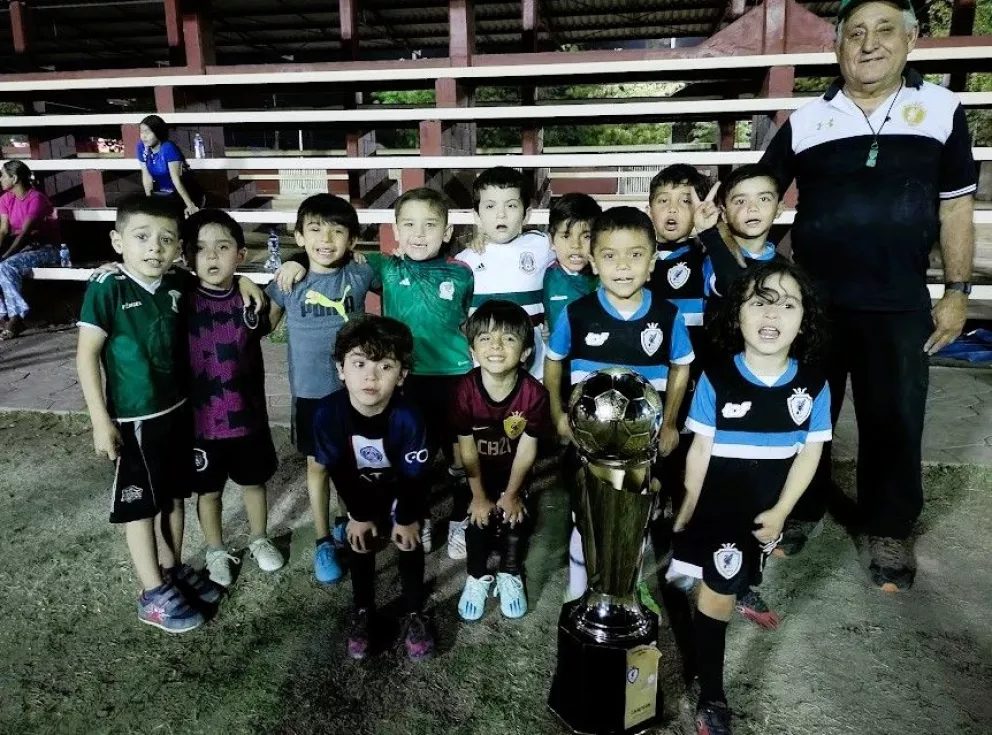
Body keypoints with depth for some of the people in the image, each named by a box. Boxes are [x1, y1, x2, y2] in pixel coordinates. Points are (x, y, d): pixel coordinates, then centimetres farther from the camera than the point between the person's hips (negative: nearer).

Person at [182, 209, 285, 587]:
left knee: (254, 482, 20)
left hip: (248, 415, 2)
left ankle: (259, 540, 42)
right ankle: (216, 551, 37)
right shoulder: (181, 300, -11)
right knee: (208, 490, 16)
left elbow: (265, 329, 13)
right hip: (201, 418, -2)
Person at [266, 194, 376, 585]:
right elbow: (262, 325, 5)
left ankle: (344, 518, 41)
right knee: (318, 465, 11)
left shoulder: (360, 275, -9)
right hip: (310, 392, 0)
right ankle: (323, 541, 26)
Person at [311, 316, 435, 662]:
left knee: (410, 545, 7)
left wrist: (407, 519, -11)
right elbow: (337, 470, -18)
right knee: (360, 545, 12)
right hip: (361, 490, 2)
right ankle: (363, 612, 32)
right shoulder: (328, 413, -34)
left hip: (403, 488, -2)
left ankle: (414, 614, 26)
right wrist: (358, 514, -8)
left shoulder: (408, 417, -40)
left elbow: (415, 475, -24)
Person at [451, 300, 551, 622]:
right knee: (478, 517, -10)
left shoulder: (533, 393, -26)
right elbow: (467, 448, -17)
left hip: (514, 471, 1)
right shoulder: (465, 389, -26)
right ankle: (477, 577, 16)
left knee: (518, 516, -7)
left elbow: (527, 449, -16)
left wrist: (511, 494, -9)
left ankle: (510, 574, 20)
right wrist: (479, 495, -12)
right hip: (476, 471, 0)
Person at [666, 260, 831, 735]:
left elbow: (809, 453, -4)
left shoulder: (813, 385, -11)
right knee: (716, 596, 5)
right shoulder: (715, 379, -17)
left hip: (765, 509, 2)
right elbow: (700, 448, -11)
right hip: (717, 504, -2)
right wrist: (688, 506, -4)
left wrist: (780, 511, -7)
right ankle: (711, 696, 21)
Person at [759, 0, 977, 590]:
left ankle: (889, 531, 28)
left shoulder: (943, 110, 1)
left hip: (900, 304, 0)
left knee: (895, 421, 9)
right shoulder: (807, 120, 1)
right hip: (814, 299, 1)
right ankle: (801, 509, 31)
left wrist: (958, 291, 1)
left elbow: (956, 207, 4)